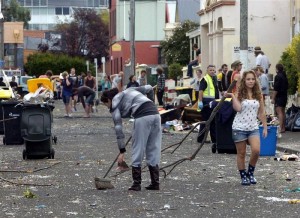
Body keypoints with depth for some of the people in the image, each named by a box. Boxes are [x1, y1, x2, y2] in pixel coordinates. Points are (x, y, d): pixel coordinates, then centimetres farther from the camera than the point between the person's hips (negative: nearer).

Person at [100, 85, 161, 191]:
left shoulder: (115, 104, 11)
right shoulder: (128, 91, 28)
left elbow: (118, 128, 5)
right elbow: (149, 88, 22)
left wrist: (122, 151, 5)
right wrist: (151, 102, 30)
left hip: (142, 117, -6)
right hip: (155, 113, 7)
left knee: (137, 151, 4)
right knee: (153, 150, 11)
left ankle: (136, 184, 4)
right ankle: (155, 183, 12)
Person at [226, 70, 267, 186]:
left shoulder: (258, 95, 6)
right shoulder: (239, 94, -3)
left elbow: (261, 113, 10)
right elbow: (238, 108, -18)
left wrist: (265, 127, 9)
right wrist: (232, 96, -17)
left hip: (253, 127, 2)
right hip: (239, 127, -2)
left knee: (256, 151, -15)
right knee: (241, 154, 5)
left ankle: (250, 173, 8)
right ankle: (243, 176, 20)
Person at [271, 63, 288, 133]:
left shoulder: (278, 76, -15)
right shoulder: (284, 76, 12)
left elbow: (276, 89, -19)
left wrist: (273, 98, -15)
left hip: (279, 97, -9)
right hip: (284, 96, 9)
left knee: (279, 112, -12)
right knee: (283, 112, 15)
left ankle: (281, 128, -18)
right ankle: (283, 127, 20)